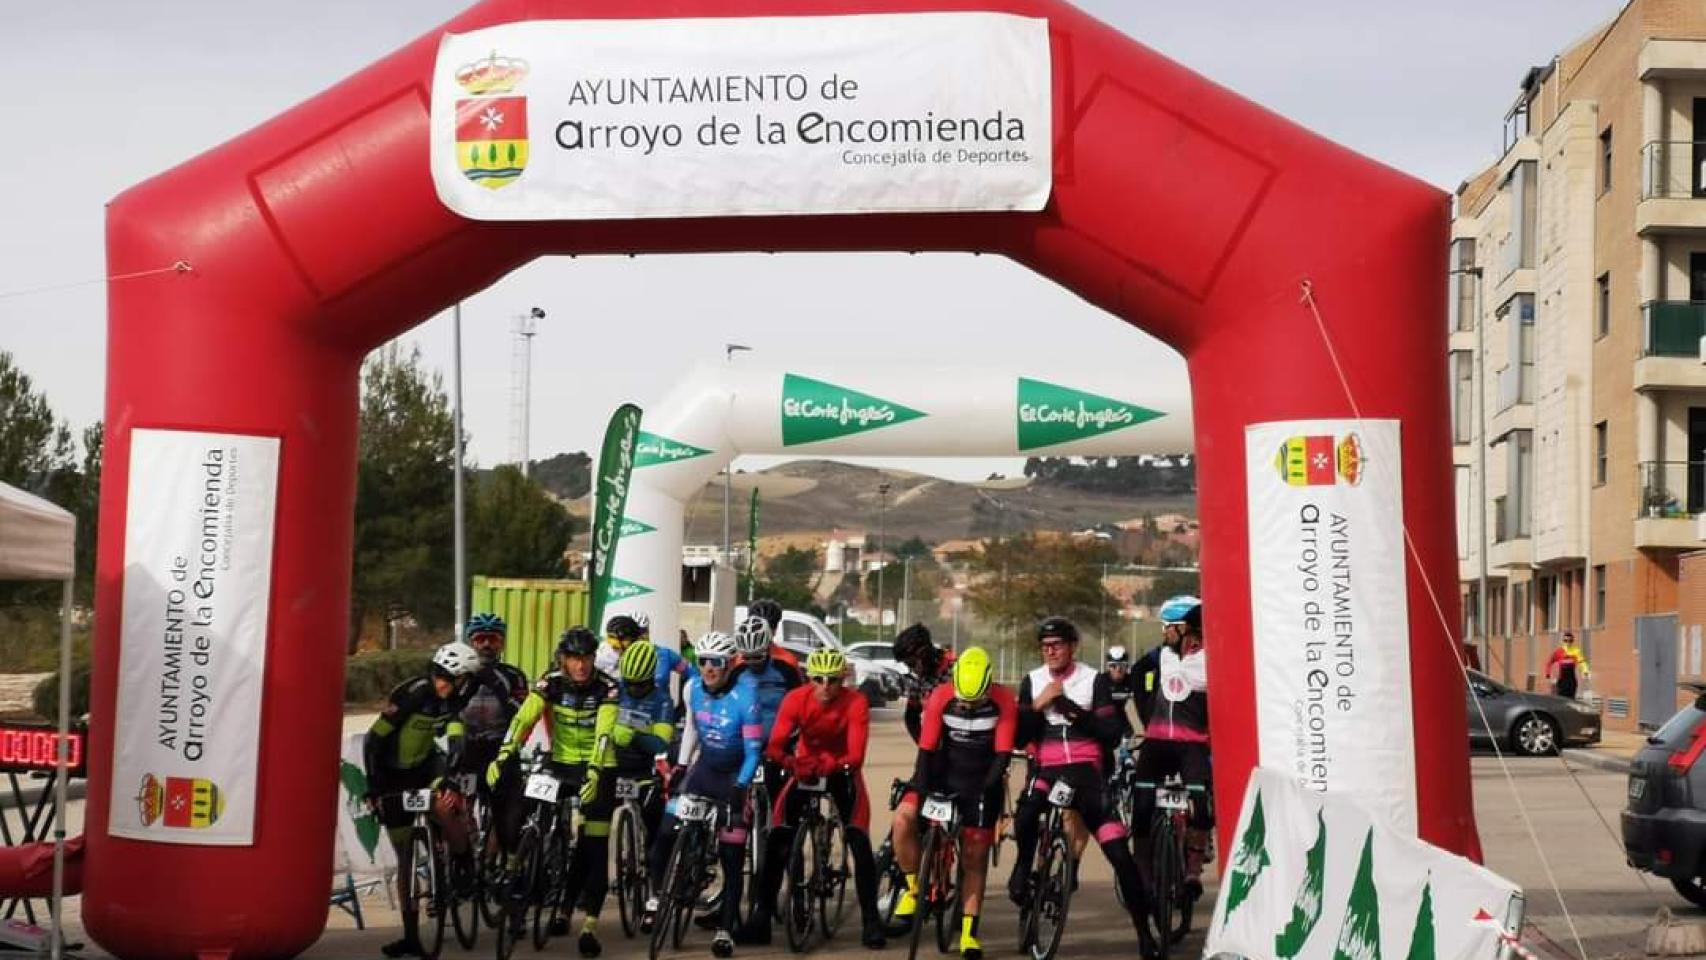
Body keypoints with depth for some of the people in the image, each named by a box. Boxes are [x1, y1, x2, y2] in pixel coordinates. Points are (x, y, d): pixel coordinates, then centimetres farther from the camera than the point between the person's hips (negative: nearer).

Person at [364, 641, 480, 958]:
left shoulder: (455, 700, -12)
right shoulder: (411, 694, -25)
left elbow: (456, 741, -21)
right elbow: (374, 739, -22)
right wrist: (373, 787, -23)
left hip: (426, 763, 2)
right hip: (395, 774, -2)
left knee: (445, 806, -34)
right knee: (406, 857, 0)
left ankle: (468, 869, -8)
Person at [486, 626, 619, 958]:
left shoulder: (606, 688, -17)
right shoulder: (551, 683, -10)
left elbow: (604, 734, -28)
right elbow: (523, 719, -20)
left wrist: (593, 772, -42)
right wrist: (503, 755, -34)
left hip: (598, 768, -3)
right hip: (562, 763, 3)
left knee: (595, 848, -6)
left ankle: (590, 926, -4)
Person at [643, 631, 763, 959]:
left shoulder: (744, 698, -23)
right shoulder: (693, 689, -8)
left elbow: (753, 751, -21)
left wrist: (740, 788, -29)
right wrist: (680, 766, 4)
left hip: (735, 775, -4)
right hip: (704, 767, 4)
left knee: (732, 857, -3)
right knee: (665, 832, -8)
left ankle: (725, 930, 6)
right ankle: (656, 897, 15)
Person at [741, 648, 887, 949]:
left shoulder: (855, 703, -26)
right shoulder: (796, 699, -22)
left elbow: (856, 756, -34)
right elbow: (775, 745, -31)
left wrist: (828, 766, -53)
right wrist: (790, 762, -53)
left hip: (842, 772, -1)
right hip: (804, 768, 1)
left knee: (859, 843, -13)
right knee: (777, 839, -9)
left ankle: (871, 920, -3)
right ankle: (762, 916, -1)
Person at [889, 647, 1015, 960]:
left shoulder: (1003, 702, -16)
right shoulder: (940, 697, -15)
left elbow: (1003, 753, -16)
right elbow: (926, 748, -15)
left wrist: (988, 788, -27)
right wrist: (921, 789, -23)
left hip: (982, 783, -1)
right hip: (944, 773, 1)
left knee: (975, 858, 2)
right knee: (903, 818, -24)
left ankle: (969, 932, 11)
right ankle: (914, 887, -6)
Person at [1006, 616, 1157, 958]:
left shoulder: (1094, 680, 3)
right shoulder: (1032, 681, 9)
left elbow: (1111, 734, -2)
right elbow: (1019, 735, 4)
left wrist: (1076, 712, -15)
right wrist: (1038, 705, -11)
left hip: (1085, 771, -1)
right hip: (1047, 770, 1)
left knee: (1120, 854, -9)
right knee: (1026, 811, -36)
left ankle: (1143, 929, 4)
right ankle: (1023, 867, -7)